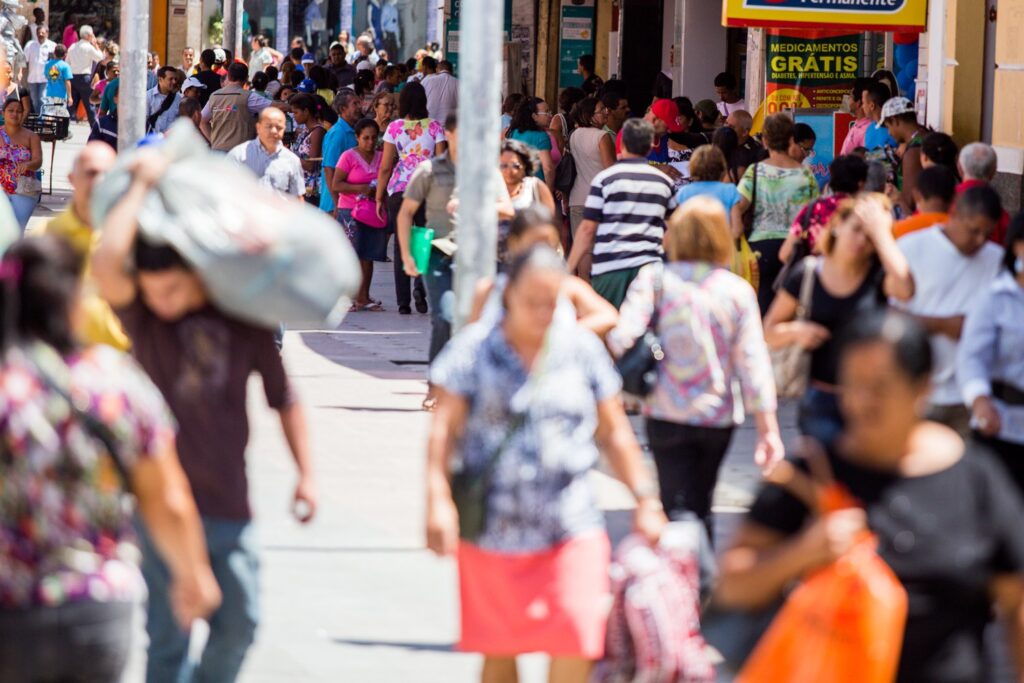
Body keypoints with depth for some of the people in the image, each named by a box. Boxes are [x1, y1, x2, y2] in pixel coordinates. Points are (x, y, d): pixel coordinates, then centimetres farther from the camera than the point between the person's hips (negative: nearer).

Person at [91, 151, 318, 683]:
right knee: (168, 633, -4)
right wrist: (141, 185, -18)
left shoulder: (243, 318, 0)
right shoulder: (141, 315, -6)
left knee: (238, 623, 8)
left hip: (229, 500, 3)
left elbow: (282, 397, 11)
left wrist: (305, 473, 9)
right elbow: (106, 263, -26)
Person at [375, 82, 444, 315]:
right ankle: (421, 286, -10)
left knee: (401, 243, 5)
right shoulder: (435, 127, -1)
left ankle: (403, 301, 3)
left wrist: (379, 198, 6)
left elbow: (385, 167, -1)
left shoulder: (394, 127, -1)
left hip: (398, 190, 0)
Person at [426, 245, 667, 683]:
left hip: (571, 531, 1)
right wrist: (438, 500, -16)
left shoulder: (581, 347, 6)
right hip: (494, 531, -1)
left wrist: (644, 499, 8)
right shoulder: (475, 348, -1)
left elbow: (613, 433, 13)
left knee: (574, 647, -13)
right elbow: (445, 428, -5)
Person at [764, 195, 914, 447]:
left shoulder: (879, 273, -3)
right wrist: (795, 331, -13)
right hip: (821, 403, 1)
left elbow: (905, 290, -29)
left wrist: (880, 233, -21)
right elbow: (770, 331, 11)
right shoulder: (807, 274, 2)